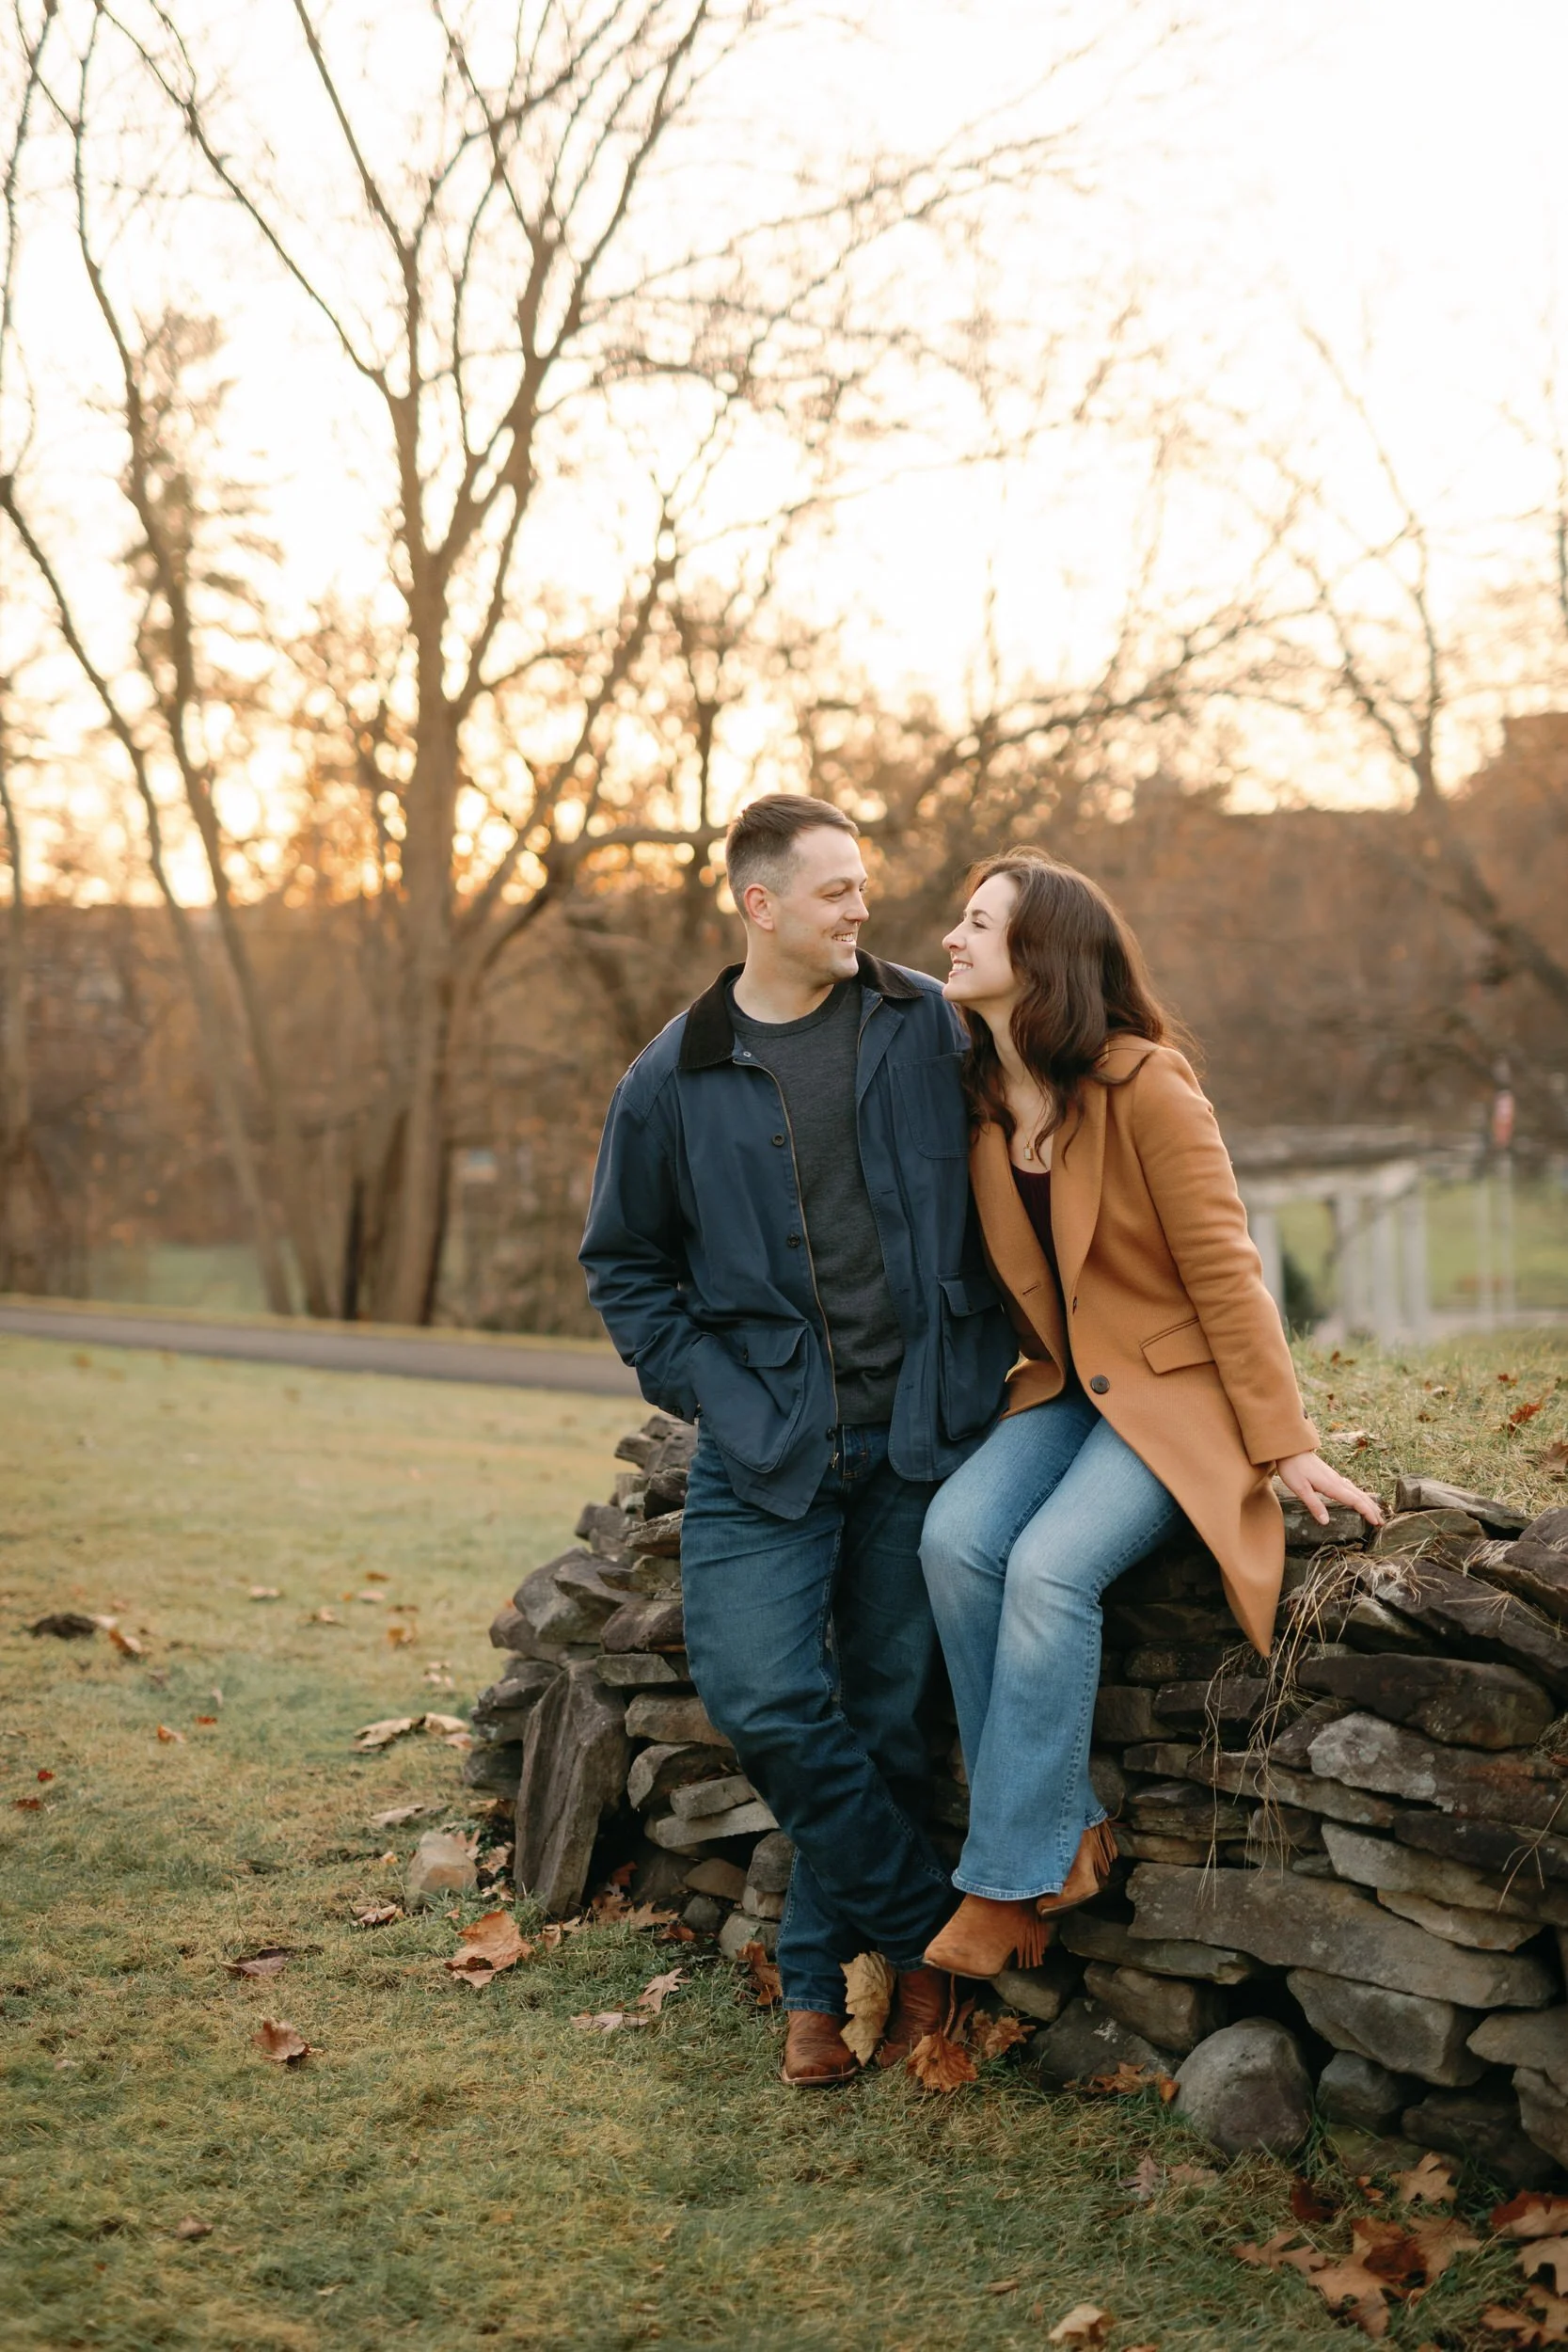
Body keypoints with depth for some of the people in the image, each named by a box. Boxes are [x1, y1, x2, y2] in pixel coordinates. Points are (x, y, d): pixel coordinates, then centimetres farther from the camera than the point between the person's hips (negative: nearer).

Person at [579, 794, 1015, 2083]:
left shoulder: (926, 1026, 4)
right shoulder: (676, 1077, 3)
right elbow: (624, 1263, 13)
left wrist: (984, 1366, 4)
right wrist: (708, 1387, 2)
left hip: (920, 1431, 0)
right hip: (766, 1444, 0)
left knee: (884, 1710, 4)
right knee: (762, 1694, -14)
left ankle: (821, 1977, 22)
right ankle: (927, 1929, 6)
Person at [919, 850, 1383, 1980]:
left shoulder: (1144, 1088, -15)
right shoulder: (983, 1104, 5)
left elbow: (1222, 1270, -13)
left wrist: (1285, 1442, -13)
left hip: (1175, 1390, -6)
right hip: (1064, 1388, 6)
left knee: (1049, 1565, -29)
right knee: (956, 1535, -22)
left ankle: (1013, 1875, -15)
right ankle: (1066, 1829, -11)